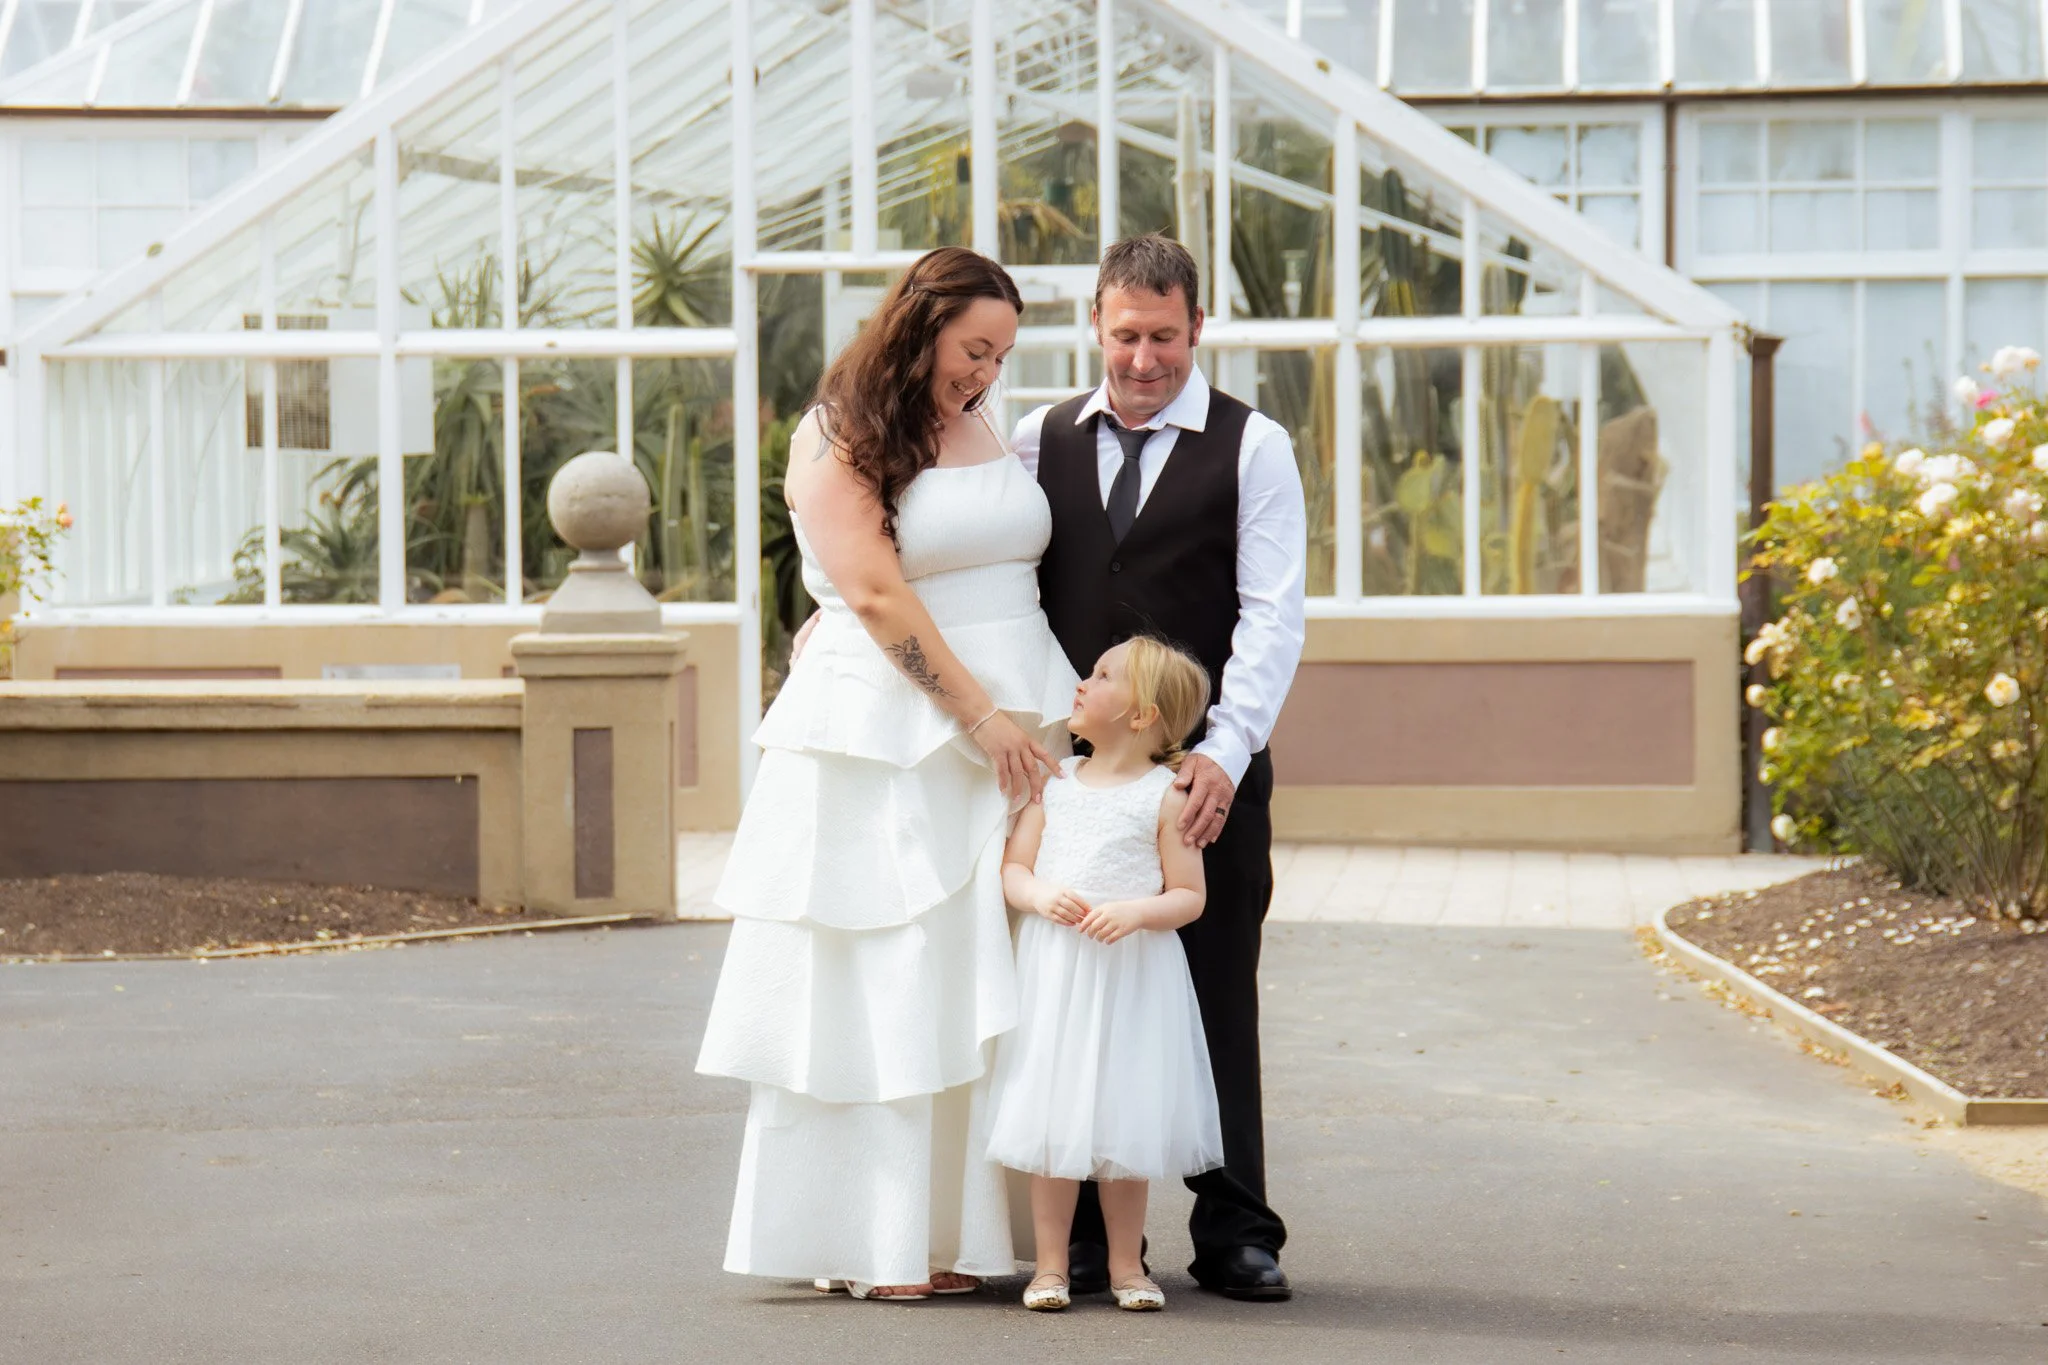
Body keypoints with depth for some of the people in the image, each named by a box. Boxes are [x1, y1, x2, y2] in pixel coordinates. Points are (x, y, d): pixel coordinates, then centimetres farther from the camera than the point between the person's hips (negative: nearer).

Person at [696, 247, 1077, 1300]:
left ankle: (953, 1231, 6)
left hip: (1010, 732, 6)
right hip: (888, 738, -6)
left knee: (980, 989, 3)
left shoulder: (980, 432, 16)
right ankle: (869, 1246, -1)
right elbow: (876, 593, -12)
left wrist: (1062, 706, 8)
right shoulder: (836, 441, -4)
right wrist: (981, 715, -16)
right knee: (882, 986, -5)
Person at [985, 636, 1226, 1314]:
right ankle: (1051, 1265, 11)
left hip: (1133, 976, -3)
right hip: (1054, 973, 3)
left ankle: (1126, 1264, 16)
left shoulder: (1165, 796, -4)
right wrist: (1040, 895, -13)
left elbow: (1189, 896, -4)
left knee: (1123, 1124, 4)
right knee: (1052, 1122, 3)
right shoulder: (1055, 782, 7)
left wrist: (1137, 911, -22)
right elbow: (1012, 868, 8)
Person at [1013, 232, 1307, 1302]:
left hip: (1207, 771, -2)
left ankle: (1233, 1233, 8)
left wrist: (1226, 752, -16)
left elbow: (1272, 613, -5)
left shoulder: (1252, 447, 3)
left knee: (1216, 1000, 1)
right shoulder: (1039, 442, 11)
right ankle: (1092, 1232, 8)